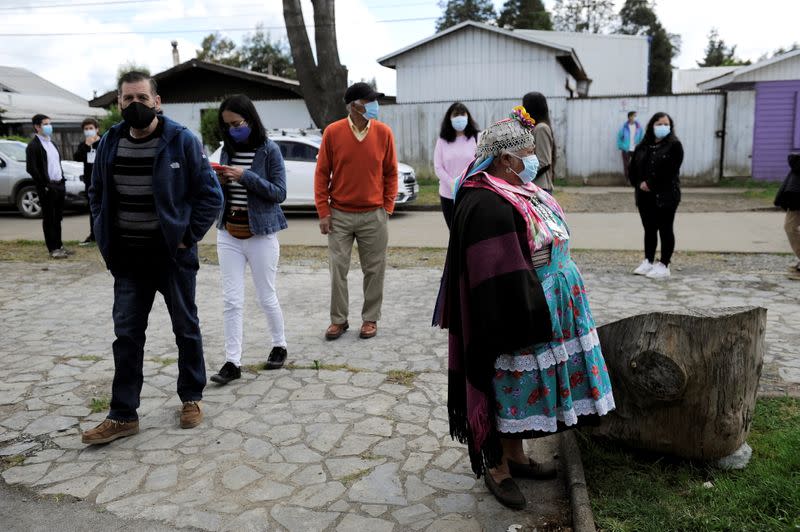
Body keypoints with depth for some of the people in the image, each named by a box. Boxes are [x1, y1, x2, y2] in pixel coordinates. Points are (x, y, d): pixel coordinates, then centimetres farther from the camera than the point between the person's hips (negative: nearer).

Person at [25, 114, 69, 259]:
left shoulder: (52, 143, 17)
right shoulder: (33, 146, -8)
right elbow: (31, 169, -14)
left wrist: (63, 181, 13)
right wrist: (44, 186, -16)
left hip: (59, 185, 8)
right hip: (47, 188, -8)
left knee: (58, 218, 13)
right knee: (49, 218, -1)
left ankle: (59, 245, 21)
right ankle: (53, 249, 4)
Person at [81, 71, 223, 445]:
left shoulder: (182, 141, -9)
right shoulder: (109, 143, 4)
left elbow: (211, 196, -8)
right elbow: (96, 194, 16)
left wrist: (187, 237, -12)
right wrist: (107, 238, 5)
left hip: (173, 255, -4)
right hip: (128, 258, 4)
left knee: (186, 328, 10)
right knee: (126, 334, 7)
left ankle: (191, 398, 28)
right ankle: (123, 415, 17)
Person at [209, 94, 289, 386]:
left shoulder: (269, 150, -7)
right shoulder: (227, 150, 7)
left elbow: (279, 193, -10)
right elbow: (223, 192, 14)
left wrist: (247, 176, -19)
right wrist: (220, 182, -8)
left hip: (260, 234, -4)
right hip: (229, 233, 4)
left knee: (267, 298, 8)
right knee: (231, 301, 2)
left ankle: (279, 346, 30)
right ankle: (232, 362, 8)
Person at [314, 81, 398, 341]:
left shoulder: (383, 132, -2)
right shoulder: (332, 132, -4)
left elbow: (390, 172, 5)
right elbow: (322, 173, 1)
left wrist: (388, 207, 0)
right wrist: (323, 211, -3)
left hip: (374, 215, 1)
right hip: (339, 215, 0)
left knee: (374, 270, 7)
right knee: (338, 269, 5)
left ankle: (370, 318, 22)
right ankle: (338, 319, 19)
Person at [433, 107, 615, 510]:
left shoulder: (518, 193, 9)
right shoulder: (487, 206, -23)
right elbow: (498, 280, -26)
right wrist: (524, 328, -23)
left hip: (542, 307, 10)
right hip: (515, 312, -9)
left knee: (522, 389, 19)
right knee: (511, 388, 5)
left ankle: (515, 456, 36)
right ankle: (496, 467, 24)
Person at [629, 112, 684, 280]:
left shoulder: (674, 145, -6)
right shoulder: (643, 146, 11)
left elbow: (670, 171, -15)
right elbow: (633, 168, 10)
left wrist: (650, 184, -16)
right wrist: (639, 184, -4)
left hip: (665, 195, -5)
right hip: (645, 196, 6)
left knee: (665, 230, 1)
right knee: (649, 230, 13)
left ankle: (664, 266, 6)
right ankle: (648, 262, 23)